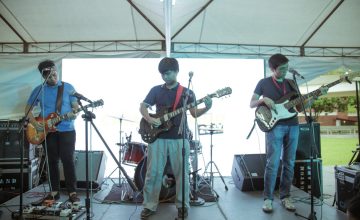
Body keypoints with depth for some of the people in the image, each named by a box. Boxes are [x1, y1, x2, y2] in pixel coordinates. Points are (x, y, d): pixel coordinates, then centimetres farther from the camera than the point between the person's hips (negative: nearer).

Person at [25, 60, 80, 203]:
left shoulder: (68, 87, 0)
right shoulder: (38, 90, 5)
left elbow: (76, 105, 2)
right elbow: (28, 108, 10)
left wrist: (74, 113, -21)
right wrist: (34, 122, -7)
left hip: (67, 130, -2)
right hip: (47, 131, 3)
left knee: (68, 160, -5)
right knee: (52, 162, 9)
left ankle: (72, 192, 3)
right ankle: (54, 191, 21)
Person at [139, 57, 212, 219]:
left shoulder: (187, 92, 4)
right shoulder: (156, 90, 8)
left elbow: (195, 113, -3)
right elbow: (142, 107, 8)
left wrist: (207, 108, -23)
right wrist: (149, 119, -12)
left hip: (179, 138, -1)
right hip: (158, 137, 1)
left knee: (181, 174, 4)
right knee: (153, 173, 3)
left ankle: (182, 206, 20)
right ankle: (150, 206, 17)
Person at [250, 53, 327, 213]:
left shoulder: (291, 83, 15)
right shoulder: (264, 83, 4)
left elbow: (300, 107, 13)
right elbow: (251, 104, 4)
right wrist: (263, 99, -15)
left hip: (293, 126, 5)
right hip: (274, 126, -4)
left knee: (289, 163, 7)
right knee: (273, 163, -8)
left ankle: (285, 197, 19)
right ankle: (268, 198, 3)